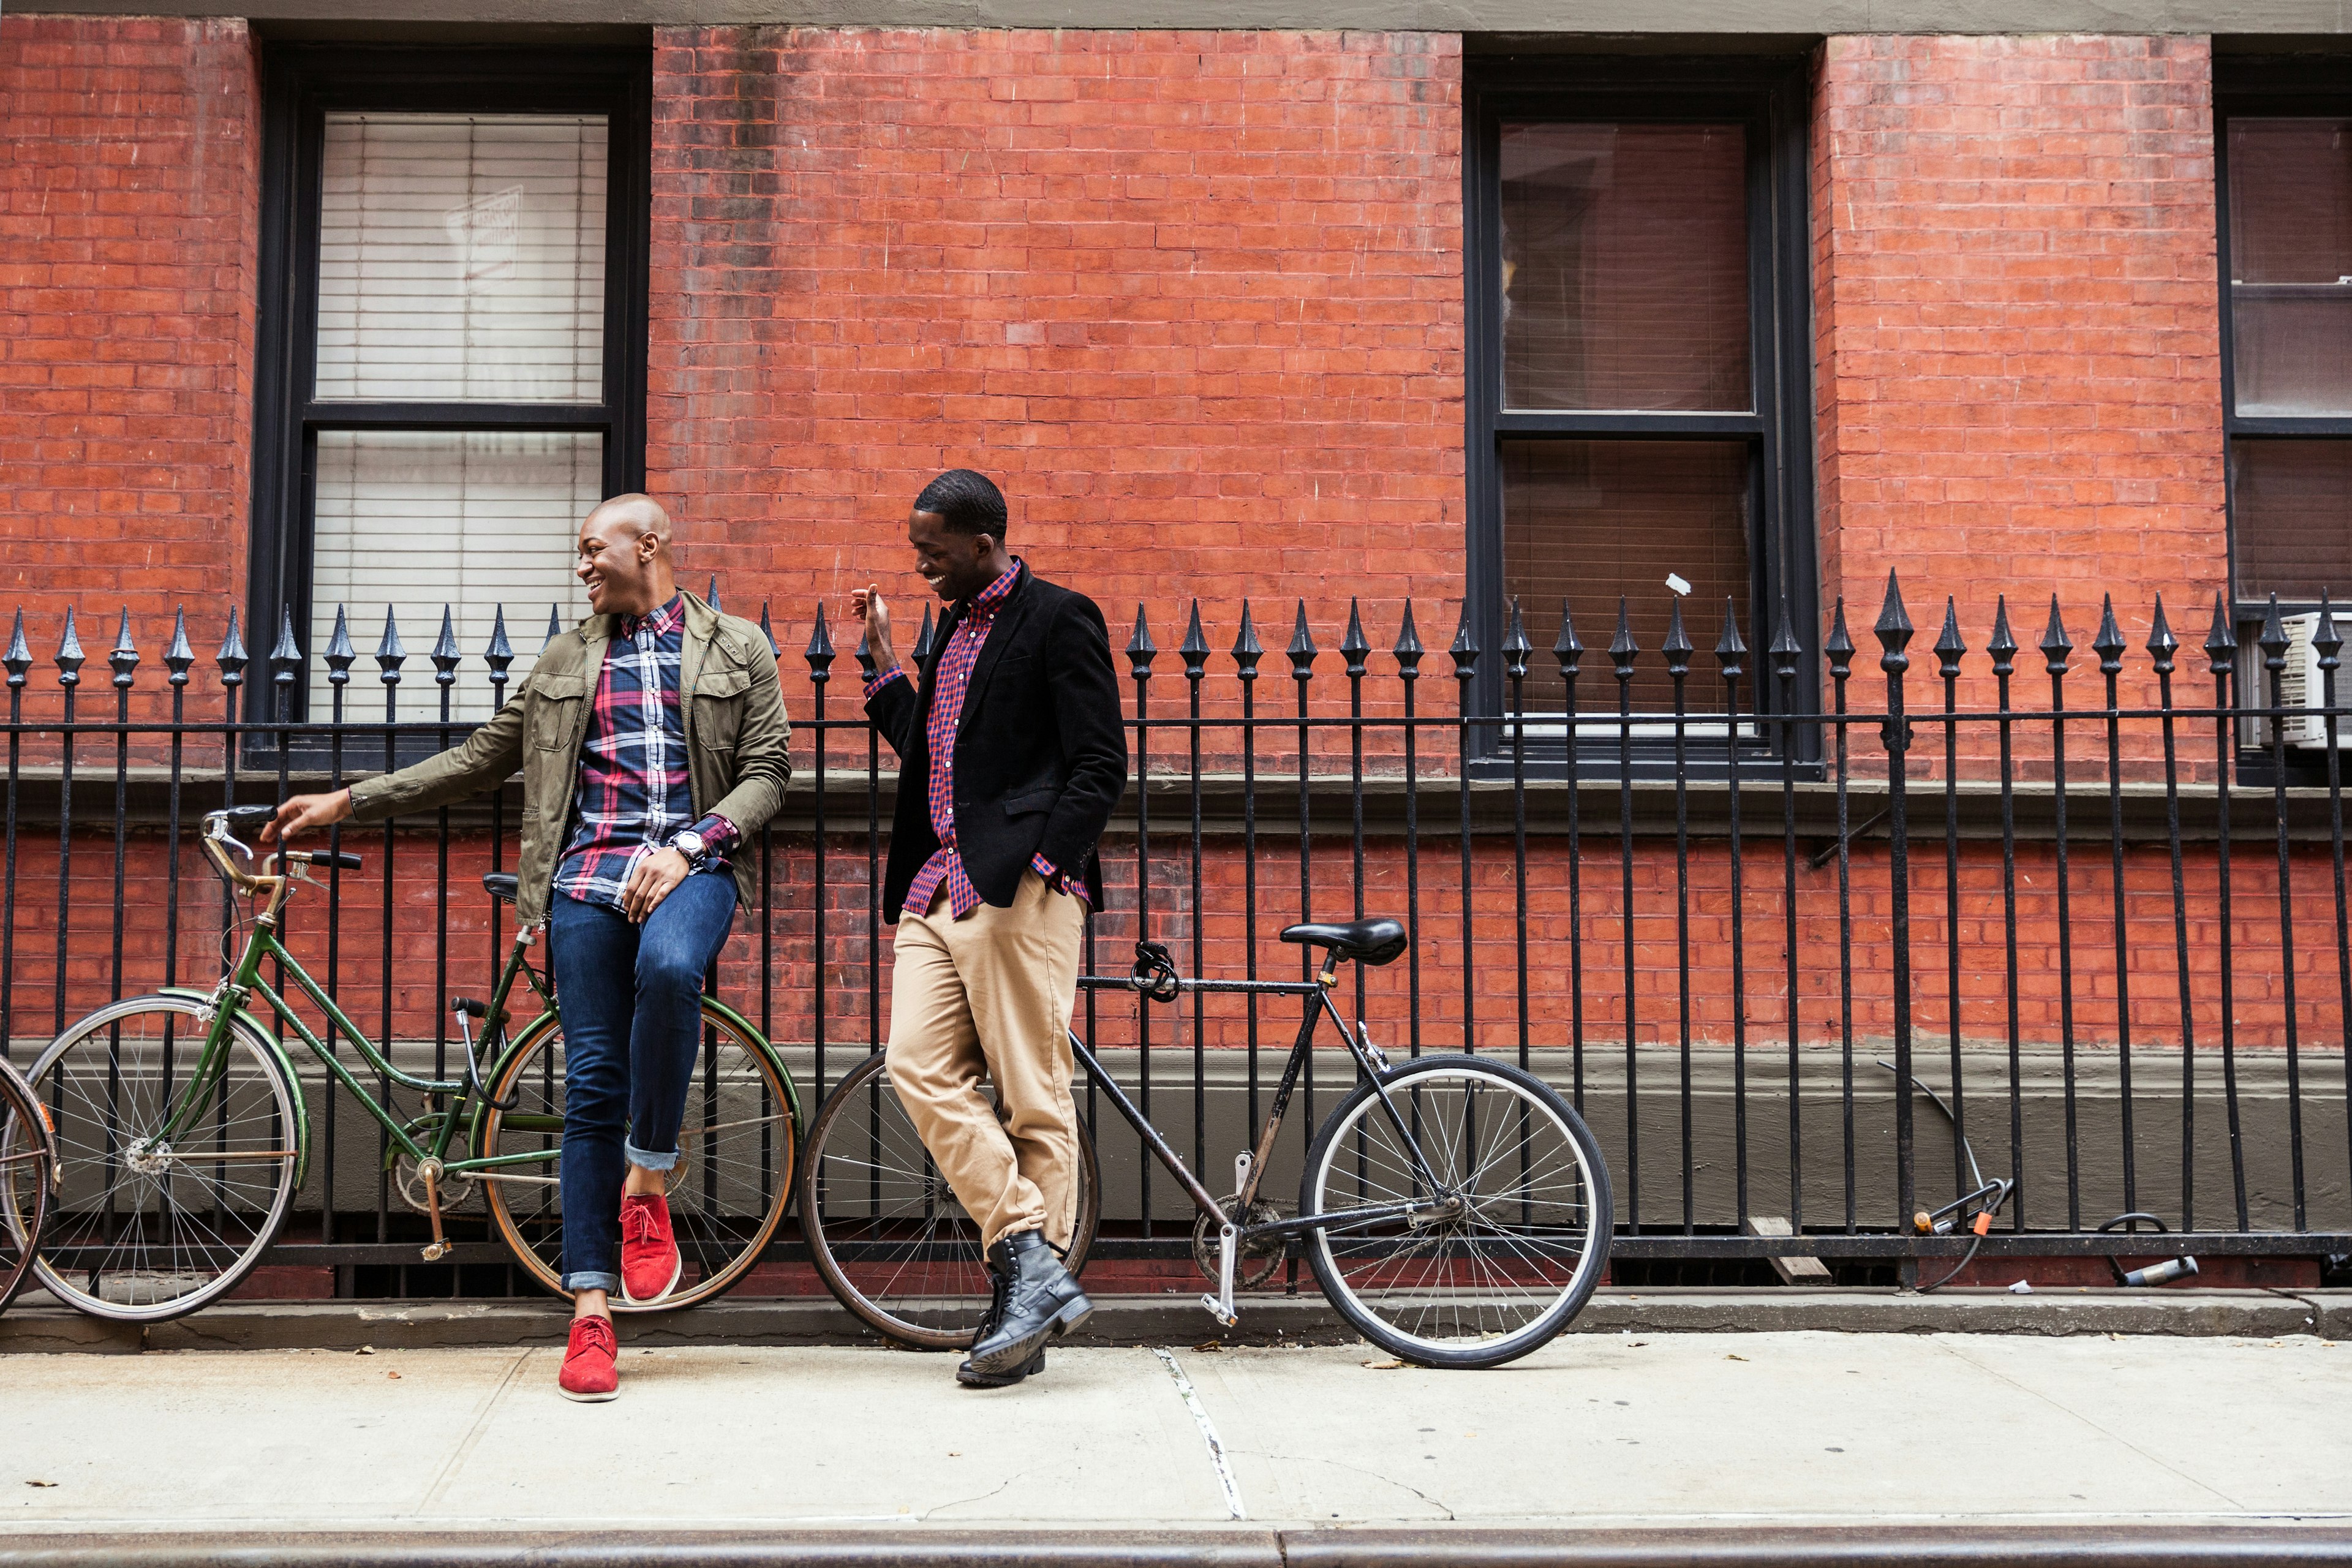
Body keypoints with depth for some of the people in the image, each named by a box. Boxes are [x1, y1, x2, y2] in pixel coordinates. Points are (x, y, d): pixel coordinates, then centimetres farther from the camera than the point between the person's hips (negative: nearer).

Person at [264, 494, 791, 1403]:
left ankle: (647, 1185, -16)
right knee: (592, 1081, -5)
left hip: (691, 862, -3)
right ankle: (590, 1311, -2)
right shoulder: (566, 661, 21)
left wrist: (686, 846, -11)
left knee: (669, 968, -36)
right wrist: (345, 803, 19)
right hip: (588, 871, 3)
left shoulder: (737, 648, 12)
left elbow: (765, 774, 5)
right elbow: (481, 759, 23)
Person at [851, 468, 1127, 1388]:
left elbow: (1102, 766, -8)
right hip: (937, 890, 8)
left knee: (1032, 1098, -4)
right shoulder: (952, 631, 22)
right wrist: (882, 659, 20)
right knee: (918, 1071, -5)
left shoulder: (1058, 620, -3)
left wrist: (1041, 864, -16)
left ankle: (1026, 1292, 2)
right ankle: (1030, 1265, -3)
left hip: (1020, 892, -8)